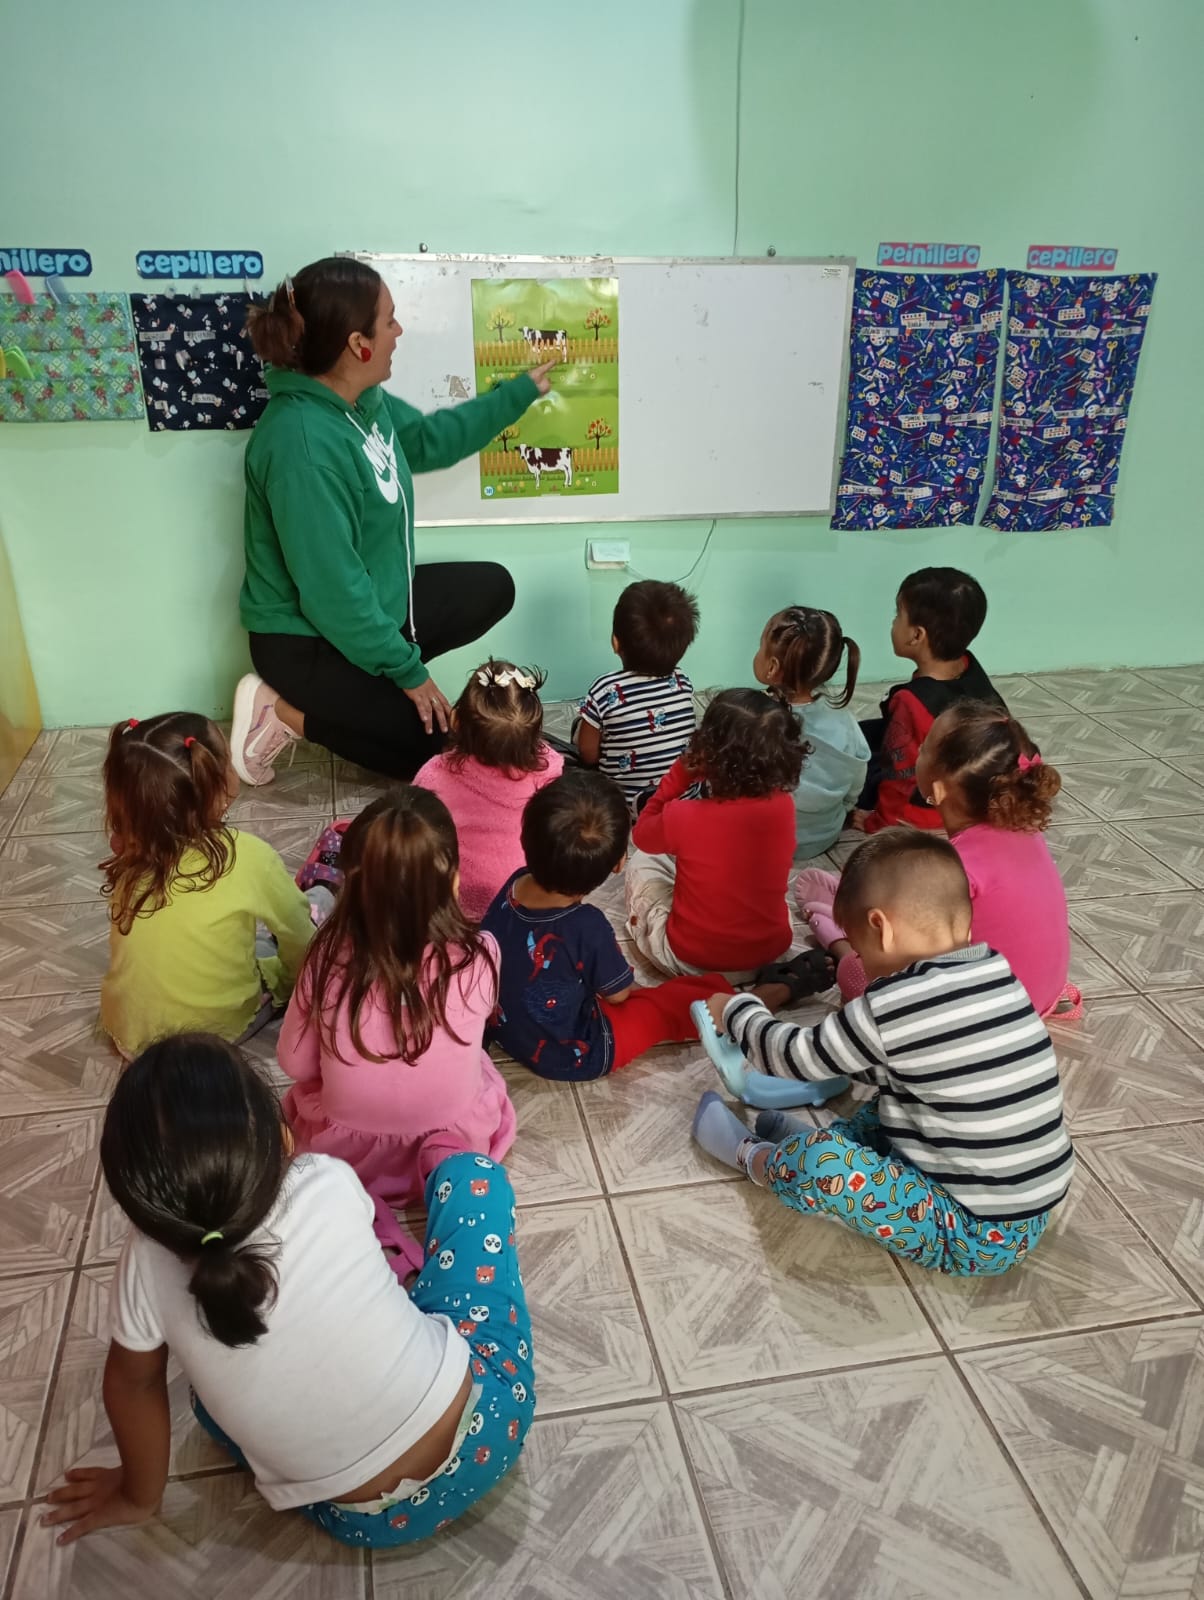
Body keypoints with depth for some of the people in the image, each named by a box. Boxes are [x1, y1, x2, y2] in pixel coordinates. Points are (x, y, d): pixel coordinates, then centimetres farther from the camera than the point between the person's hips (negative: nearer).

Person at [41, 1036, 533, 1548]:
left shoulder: (149, 1266, -18)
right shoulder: (329, 1184, -19)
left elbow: (133, 1382, 3)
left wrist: (139, 1496, 22)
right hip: (486, 1427, -1)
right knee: (470, 1171, 12)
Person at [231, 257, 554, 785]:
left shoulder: (363, 401, -3)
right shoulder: (303, 443, -31)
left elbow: (429, 438, 19)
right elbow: (332, 589, -28)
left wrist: (521, 392, 19)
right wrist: (406, 669, -20)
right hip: (309, 639, -9)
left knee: (492, 588, 16)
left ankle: (364, 685, 9)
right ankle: (287, 713, 2)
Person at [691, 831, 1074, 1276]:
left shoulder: (892, 1005, -24)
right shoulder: (994, 973, -2)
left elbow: (800, 1056, -6)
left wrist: (737, 1010, 10)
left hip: (978, 1238, -8)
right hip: (1028, 1218, 8)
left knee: (820, 1160, -12)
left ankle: (753, 1157, 18)